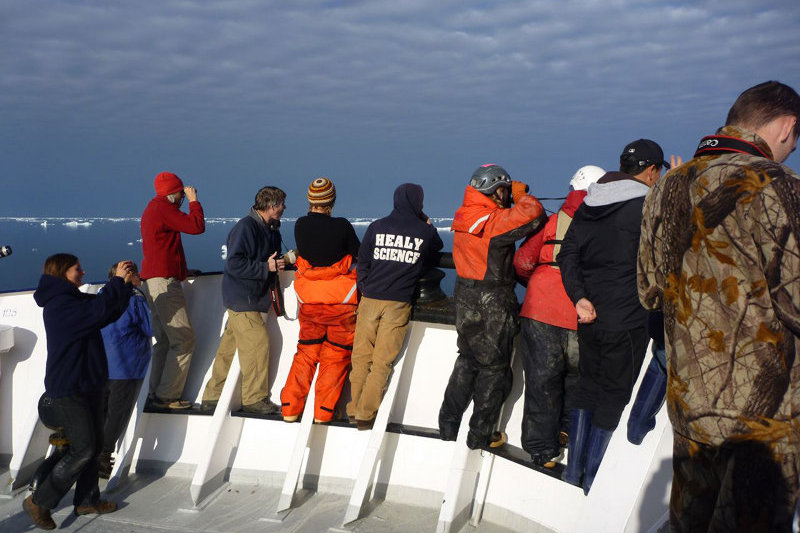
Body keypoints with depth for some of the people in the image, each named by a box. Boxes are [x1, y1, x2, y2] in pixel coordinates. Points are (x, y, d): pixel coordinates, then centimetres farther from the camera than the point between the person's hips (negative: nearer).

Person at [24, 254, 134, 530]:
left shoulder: (73, 299, 14)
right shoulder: (58, 305, -18)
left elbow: (111, 311, 15)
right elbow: (98, 311, -30)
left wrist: (124, 284, 1)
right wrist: (118, 280, -20)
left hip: (88, 385, 10)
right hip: (67, 390, -10)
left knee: (94, 445, 13)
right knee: (83, 449, -7)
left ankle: (87, 500, 24)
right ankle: (38, 502, 6)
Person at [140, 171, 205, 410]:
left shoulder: (152, 209, 22)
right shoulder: (163, 208, -11)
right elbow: (196, 226, -17)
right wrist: (194, 201, -5)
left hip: (154, 281, 11)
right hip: (164, 281, -11)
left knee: (164, 340, 13)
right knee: (184, 338, -10)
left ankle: (156, 394, 14)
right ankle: (167, 396, -9)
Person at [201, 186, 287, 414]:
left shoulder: (272, 229, 13)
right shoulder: (245, 227, -16)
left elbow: (271, 262, 26)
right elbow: (234, 264, -22)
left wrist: (284, 261, 7)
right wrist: (266, 267, -22)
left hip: (253, 299, 9)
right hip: (241, 298, -9)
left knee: (229, 347, 12)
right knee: (258, 342, -10)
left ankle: (212, 396, 20)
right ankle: (254, 398, 0)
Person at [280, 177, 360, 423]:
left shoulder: (300, 226, -6)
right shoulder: (342, 226, -15)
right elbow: (359, 255, -2)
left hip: (309, 301, 3)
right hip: (341, 301, -3)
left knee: (306, 352, 17)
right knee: (336, 355, 11)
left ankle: (290, 407, 16)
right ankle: (323, 411, 12)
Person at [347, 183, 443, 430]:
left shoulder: (377, 227, 4)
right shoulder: (426, 231, 1)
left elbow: (362, 262, 7)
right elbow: (437, 248, 21)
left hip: (370, 299, 1)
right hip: (399, 303, -1)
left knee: (361, 356, 11)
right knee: (383, 361, 3)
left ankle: (355, 408, 18)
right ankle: (366, 414, 4)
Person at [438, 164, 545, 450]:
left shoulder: (465, 216, 5)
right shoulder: (494, 221, -21)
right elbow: (533, 215, -28)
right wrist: (522, 195, -9)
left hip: (465, 297, 8)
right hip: (492, 304, -8)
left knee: (468, 360, 22)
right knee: (494, 368, 7)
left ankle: (448, 426, 29)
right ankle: (480, 435, 17)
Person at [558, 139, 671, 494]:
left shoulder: (589, 205, 8)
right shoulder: (647, 207, -14)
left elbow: (567, 253, 2)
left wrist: (579, 298, -3)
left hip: (589, 317, 7)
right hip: (627, 321, -6)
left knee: (587, 387, 18)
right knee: (613, 396, 6)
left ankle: (573, 470, 26)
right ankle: (592, 479, 14)